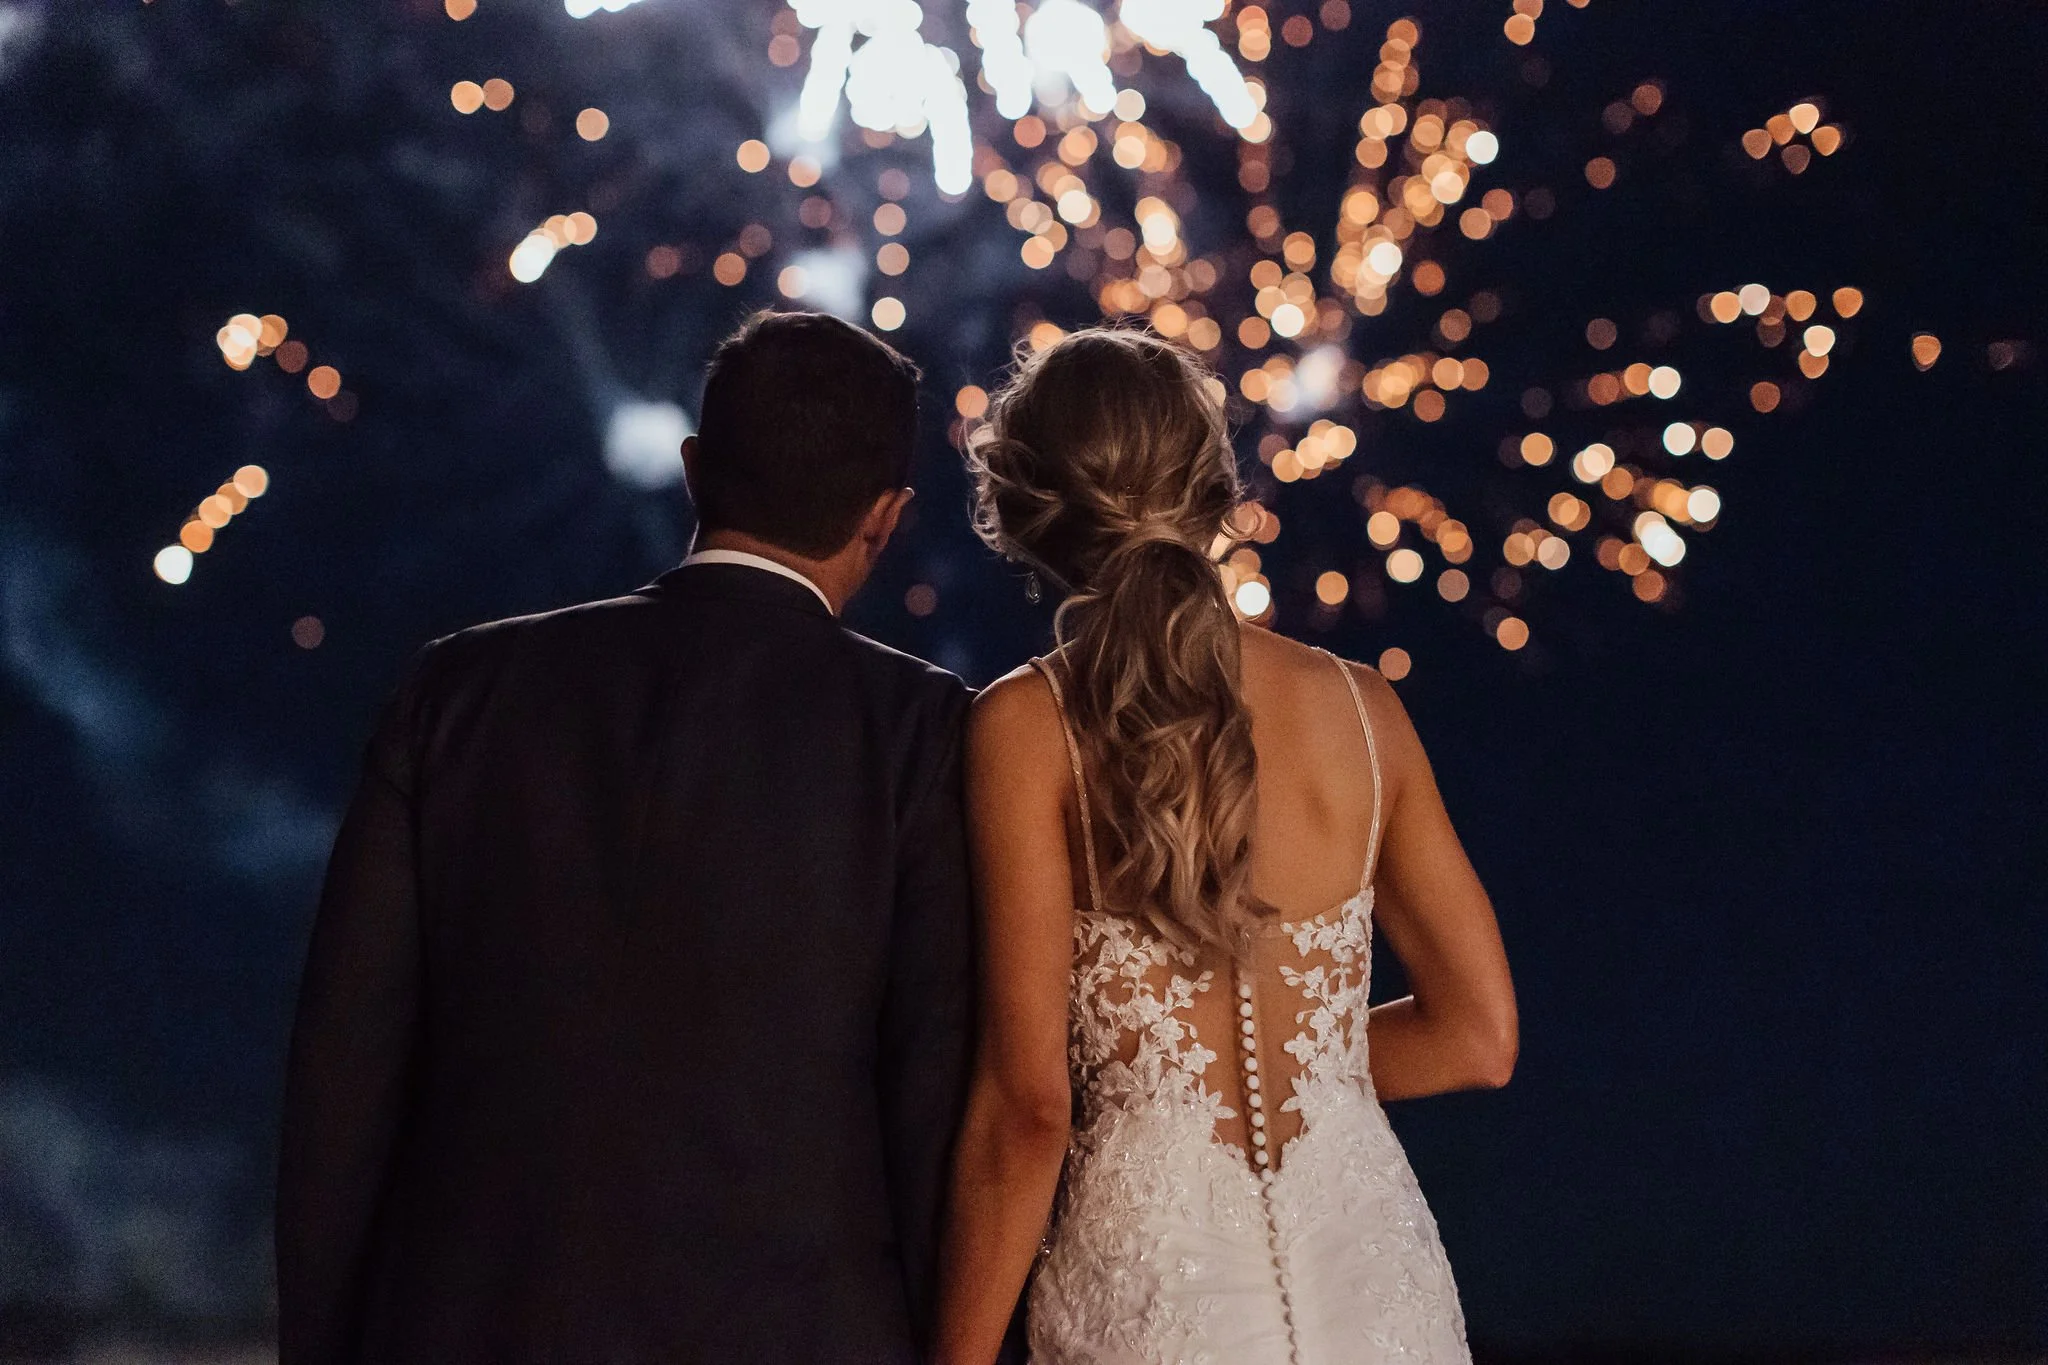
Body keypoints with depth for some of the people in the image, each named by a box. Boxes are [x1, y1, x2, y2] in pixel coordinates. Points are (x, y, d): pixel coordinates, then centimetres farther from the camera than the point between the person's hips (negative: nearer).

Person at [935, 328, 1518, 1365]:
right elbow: (1477, 1036, 7)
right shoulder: (1360, 708, 4)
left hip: (1152, 1277, -3)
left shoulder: (1028, 726, -7)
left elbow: (1028, 1100, -11)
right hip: (1369, 1279, 3)